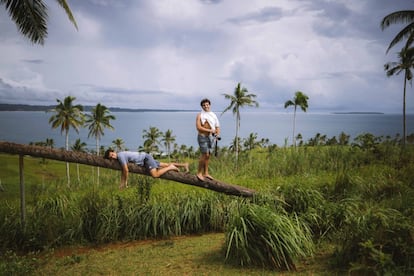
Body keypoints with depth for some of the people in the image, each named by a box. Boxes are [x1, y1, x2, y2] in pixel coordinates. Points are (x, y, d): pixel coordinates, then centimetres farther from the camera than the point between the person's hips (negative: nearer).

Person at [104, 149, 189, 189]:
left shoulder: (120, 155, -21)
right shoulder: (118, 158, 8)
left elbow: (126, 170, -23)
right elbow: (123, 171, 16)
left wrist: (125, 182, -11)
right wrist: (122, 183, 13)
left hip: (146, 157, -9)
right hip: (145, 160, 9)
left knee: (155, 175, -29)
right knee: (166, 165, 15)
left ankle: (171, 167, -10)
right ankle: (184, 164, 23)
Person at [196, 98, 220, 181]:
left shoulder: (213, 115, 12)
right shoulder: (200, 115, -5)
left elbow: (217, 126, 13)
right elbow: (198, 127, -16)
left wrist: (218, 134, -7)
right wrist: (209, 130, -21)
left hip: (211, 137, 6)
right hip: (203, 137, -6)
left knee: (208, 155, 9)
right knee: (205, 155, -11)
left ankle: (205, 173, 17)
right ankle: (199, 173, -1)